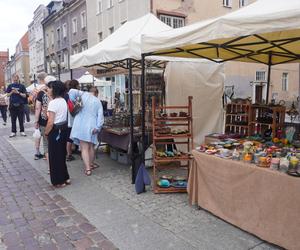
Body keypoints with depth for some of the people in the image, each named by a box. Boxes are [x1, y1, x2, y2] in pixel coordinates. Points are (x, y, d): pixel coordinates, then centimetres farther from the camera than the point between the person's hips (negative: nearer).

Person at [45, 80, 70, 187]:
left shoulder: (53, 103, -18)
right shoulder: (64, 101, 7)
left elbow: (51, 122, -20)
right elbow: (63, 116, 6)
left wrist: (46, 133, -6)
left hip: (55, 131, -8)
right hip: (64, 129, 8)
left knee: (55, 156, 5)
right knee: (62, 154, 19)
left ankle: (59, 181, 16)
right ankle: (65, 178, 28)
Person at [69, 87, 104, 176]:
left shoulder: (84, 95, 3)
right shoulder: (98, 101, 9)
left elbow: (72, 91, -10)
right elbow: (100, 115, 0)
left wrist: (73, 102, 1)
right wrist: (98, 127, -4)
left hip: (81, 126, -3)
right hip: (91, 126, 3)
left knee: (84, 148, -3)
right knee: (91, 147, 19)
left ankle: (88, 169, -6)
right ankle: (90, 164, 34)